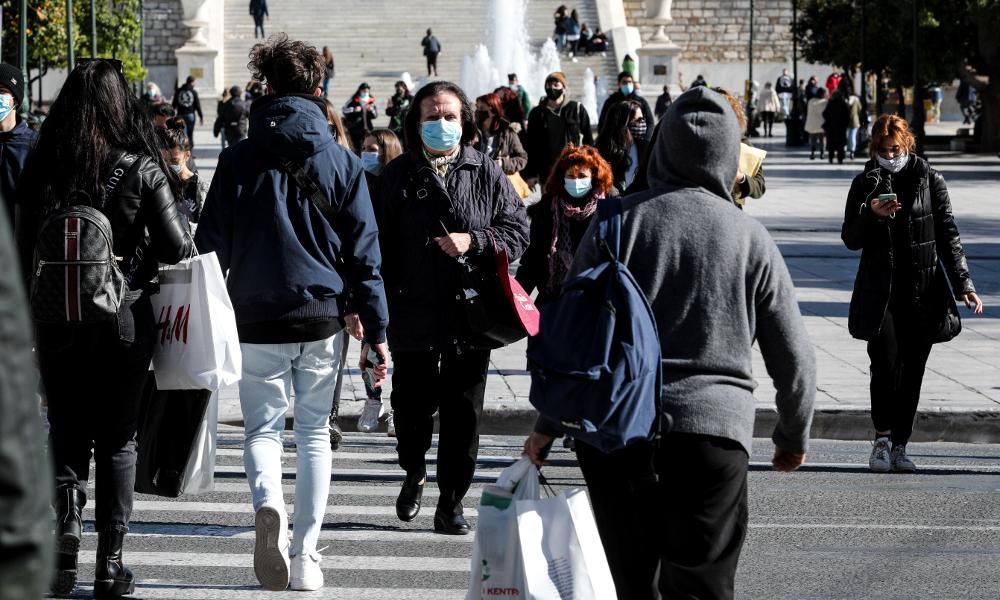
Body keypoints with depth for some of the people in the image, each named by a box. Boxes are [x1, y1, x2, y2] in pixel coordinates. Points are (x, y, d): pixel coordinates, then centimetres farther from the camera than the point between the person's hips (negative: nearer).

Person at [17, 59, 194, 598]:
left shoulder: (43, 169, -3)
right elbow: (177, 247, -12)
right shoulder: (141, 169, -9)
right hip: (127, 321, -1)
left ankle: (64, 522, -13)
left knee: (66, 434, 13)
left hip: (58, 324, 1)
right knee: (118, 439, 10)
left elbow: (23, 250, -1)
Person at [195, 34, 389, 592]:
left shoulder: (238, 160, -1)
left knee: (263, 429, 9)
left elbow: (211, 245, 1)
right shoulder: (343, 162, 1)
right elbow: (364, 254, 0)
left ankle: (269, 505, -22)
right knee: (315, 435, 11)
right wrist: (378, 331, 3)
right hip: (323, 318, 1)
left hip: (257, 320, -1)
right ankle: (306, 558, 7)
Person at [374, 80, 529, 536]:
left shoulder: (487, 174, 5)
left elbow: (518, 231, 4)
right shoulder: (398, 176, 4)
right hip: (413, 315, 0)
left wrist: (473, 241, -13)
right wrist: (380, 305, -3)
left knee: (462, 416, 2)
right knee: (412, 408, 6)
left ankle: (451, 503, 12)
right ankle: (414, 473, 35)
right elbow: (381, 245, 3)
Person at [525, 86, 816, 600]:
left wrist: (548, 423, 9)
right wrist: (794, 435, 22)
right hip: (714, 426, -1)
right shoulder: (750, 237, 3)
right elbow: (793, 356, 6)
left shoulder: (619, 220, 1)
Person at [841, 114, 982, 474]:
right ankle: (883, 438, -1)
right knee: (886, 363, -15)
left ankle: (899, 444, 12)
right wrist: (872, 216, -13)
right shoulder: (865, 184, 5)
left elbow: (948, 234, 5)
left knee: (912, 370, 2)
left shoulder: (929, 180, 4)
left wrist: (963, 283, -2)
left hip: (924, 292, 1)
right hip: (881, 291, -1)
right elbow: (850, 239, 7)